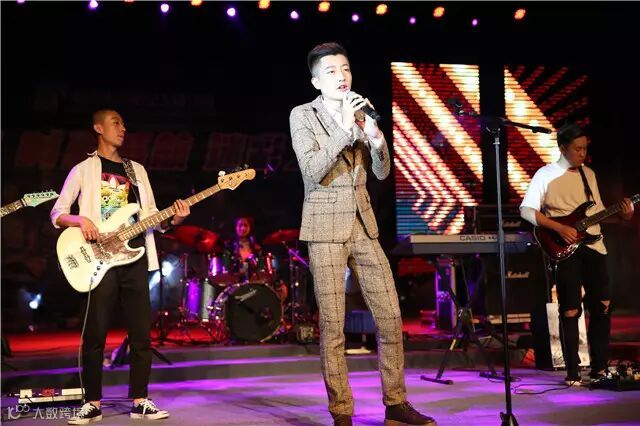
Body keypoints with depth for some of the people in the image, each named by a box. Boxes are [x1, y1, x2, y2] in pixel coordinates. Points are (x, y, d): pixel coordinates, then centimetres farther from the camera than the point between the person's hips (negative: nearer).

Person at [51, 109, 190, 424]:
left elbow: (151, 217, 15)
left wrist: (173, 220, -5)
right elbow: (57, 214, 3)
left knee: (141, 334, 3)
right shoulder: (84, 170, 6)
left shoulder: (136, 170, 18)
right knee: (95, 334, -5)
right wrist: (81, 219, -17)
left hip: (135, 259, 4)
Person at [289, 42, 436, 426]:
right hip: (326, 228, -5)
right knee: (333, 326, -3)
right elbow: (312, 171, -15)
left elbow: (382, 172, 7)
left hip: (364, 226, 5)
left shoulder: (361, 112, 12)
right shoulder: (302, 116, -2)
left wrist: (375, 136, -11)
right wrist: (344, 129, -20)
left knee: (390, 315, 4)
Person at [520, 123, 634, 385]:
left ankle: (599, 368, 18)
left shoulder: (589, 174, 15)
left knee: (602, 306, 6)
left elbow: (597, 212, 20)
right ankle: (573, 373, 5)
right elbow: (526, 209, -11)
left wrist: (621, 215, 0)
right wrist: (561, 229, -18)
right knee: (571, 311, -4)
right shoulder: (546, 175, -4)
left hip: (593, 246, 6)